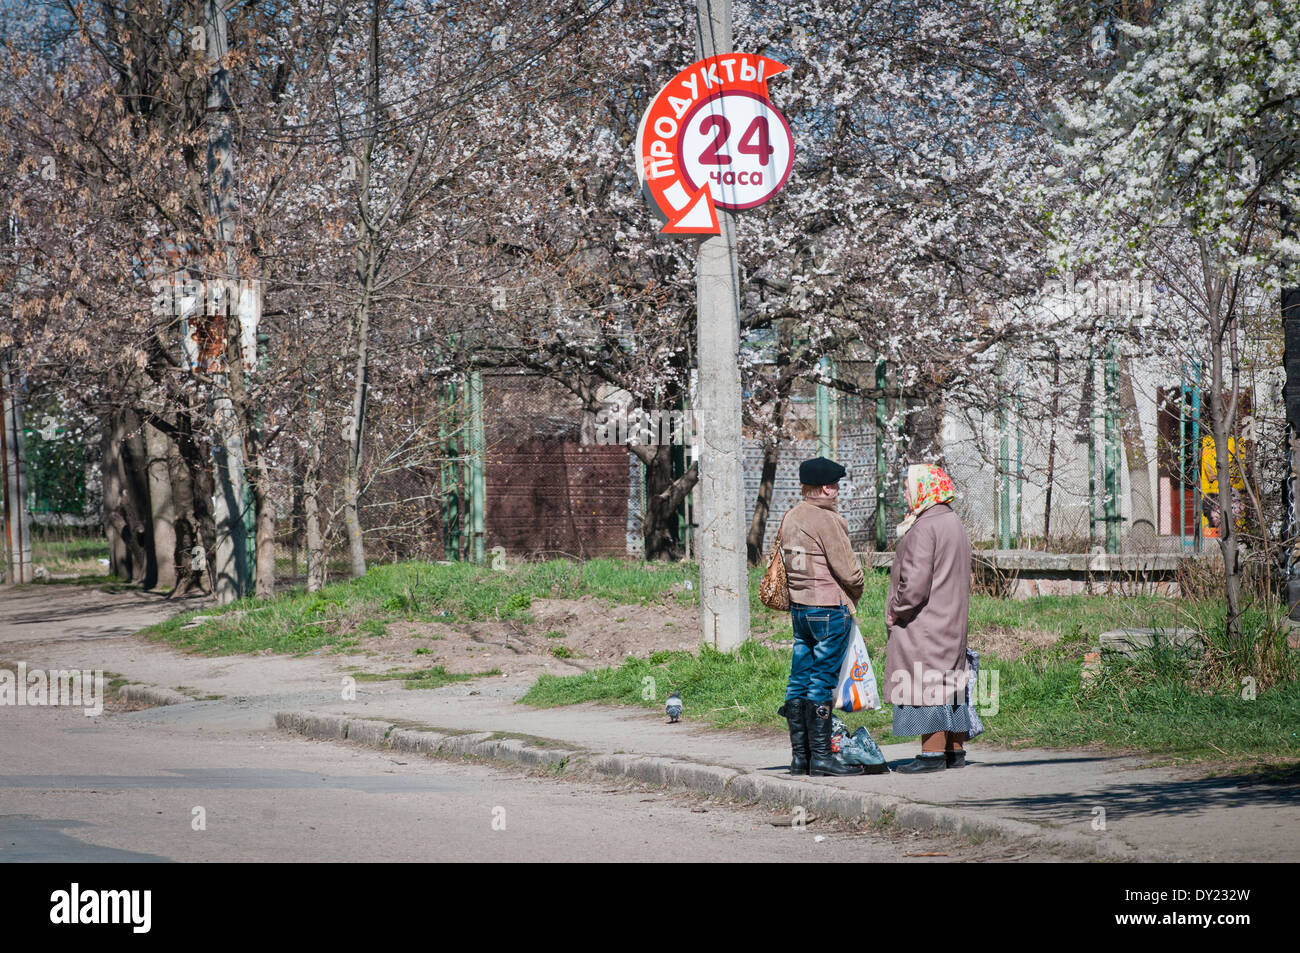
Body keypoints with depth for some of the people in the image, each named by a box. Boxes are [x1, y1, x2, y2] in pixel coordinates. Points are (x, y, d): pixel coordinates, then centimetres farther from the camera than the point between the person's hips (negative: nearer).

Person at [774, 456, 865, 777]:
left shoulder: (789, 518, 11)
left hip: (798, 607, 8)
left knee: (800, 681, 9)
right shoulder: (827, 521, -15)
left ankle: (800, 756, 13)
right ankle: (821, 757, -3)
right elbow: (848, 570, -15)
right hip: (829, 609, -8)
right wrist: (856, 591, 4)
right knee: (822, 682, -5)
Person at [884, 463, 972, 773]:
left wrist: (895, 611, -10)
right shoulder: (954, 523, 13)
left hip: (924, 619, -10)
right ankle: (955, 750, 18)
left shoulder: (924, 528, -17)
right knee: (949, 682, 13)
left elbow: (915, 582, -23)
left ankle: (932, 754, -7)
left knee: (924, 683, -6)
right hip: (952, 618, 10)